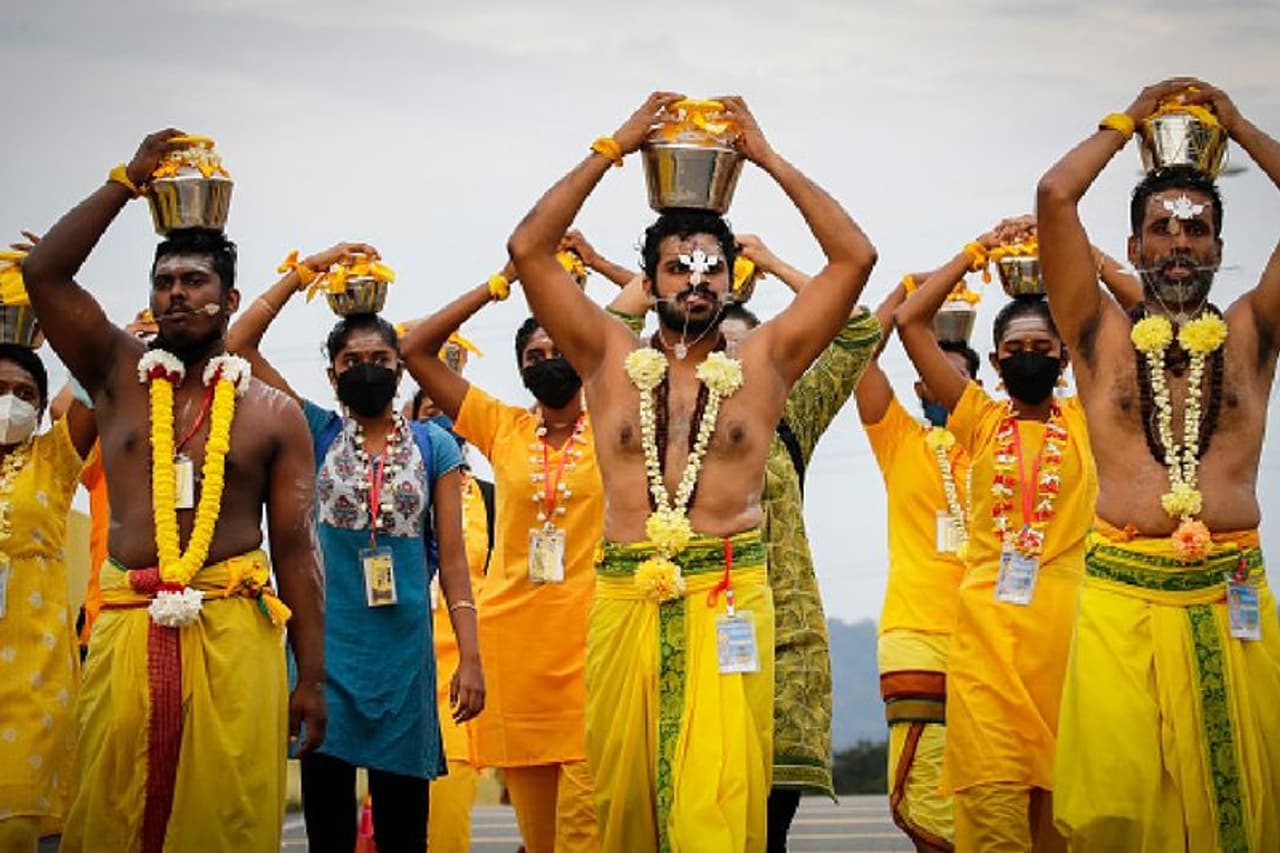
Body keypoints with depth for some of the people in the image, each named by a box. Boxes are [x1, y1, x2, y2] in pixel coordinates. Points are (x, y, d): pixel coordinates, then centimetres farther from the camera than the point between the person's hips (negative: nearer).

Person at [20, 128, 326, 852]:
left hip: (234, 631, -1)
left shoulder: (273, 413, 7)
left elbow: (296, 546, 5)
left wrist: (312, 678, 1)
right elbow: (44, 274, 0)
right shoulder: (118, 374, 11)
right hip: (129, 628, 1)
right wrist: (128, 182, -2)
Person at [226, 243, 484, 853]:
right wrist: (306, 270, 0)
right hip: (326, 642, 0)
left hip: (403, 647, 0)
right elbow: (239, 344, 1)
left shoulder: (433, 446, 7)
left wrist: (470, 656, -4)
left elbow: (453, 556, 4)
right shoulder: (317, 431, 7)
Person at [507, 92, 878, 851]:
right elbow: (529, 250, 8)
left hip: (729, 597, -2)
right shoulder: (612, 359, 14)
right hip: (625, 597, 2)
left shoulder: (763, 363, 11)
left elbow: (855, 258, 7)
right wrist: (614, 148, 9)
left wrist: (768, 158, 10)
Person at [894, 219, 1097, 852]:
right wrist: (979, 251, 15)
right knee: (990, 799, -11)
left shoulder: (1086, 422, 13)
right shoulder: (981, 420, 14)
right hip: (987, 627, 0)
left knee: (1063, 799, -1)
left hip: (1067, 625, 0)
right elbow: (909, 322, 12)